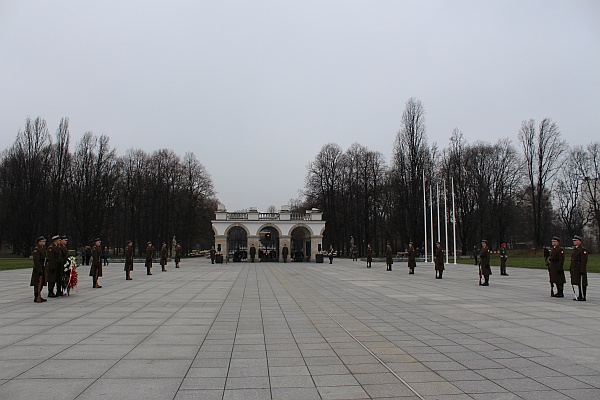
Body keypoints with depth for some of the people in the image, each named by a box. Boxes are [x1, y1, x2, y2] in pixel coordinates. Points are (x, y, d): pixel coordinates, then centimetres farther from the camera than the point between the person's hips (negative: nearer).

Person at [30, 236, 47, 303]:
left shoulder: (43, 248, 14)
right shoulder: (36, 249, -16)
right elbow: (36, 261, -21)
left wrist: (46, 269, 18)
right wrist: (39, 270, -22)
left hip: (43, 268, 9)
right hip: (38, 269, -9)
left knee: (42, 283, 13)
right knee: (37, 283, -5)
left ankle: (39, 296, 22)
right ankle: (36, 298, 0)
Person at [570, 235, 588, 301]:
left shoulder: (583, 249, -12)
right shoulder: (575, 249, 15)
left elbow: (584, 261, -17)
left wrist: (582, 271, -21)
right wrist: (570, 268, 17)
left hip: (580, 269, -9)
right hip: (575, 270, 9)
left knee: (582, 284, -3)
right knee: (578, 283, 12)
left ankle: (583, 297, 2)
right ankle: (580, 296, 19)